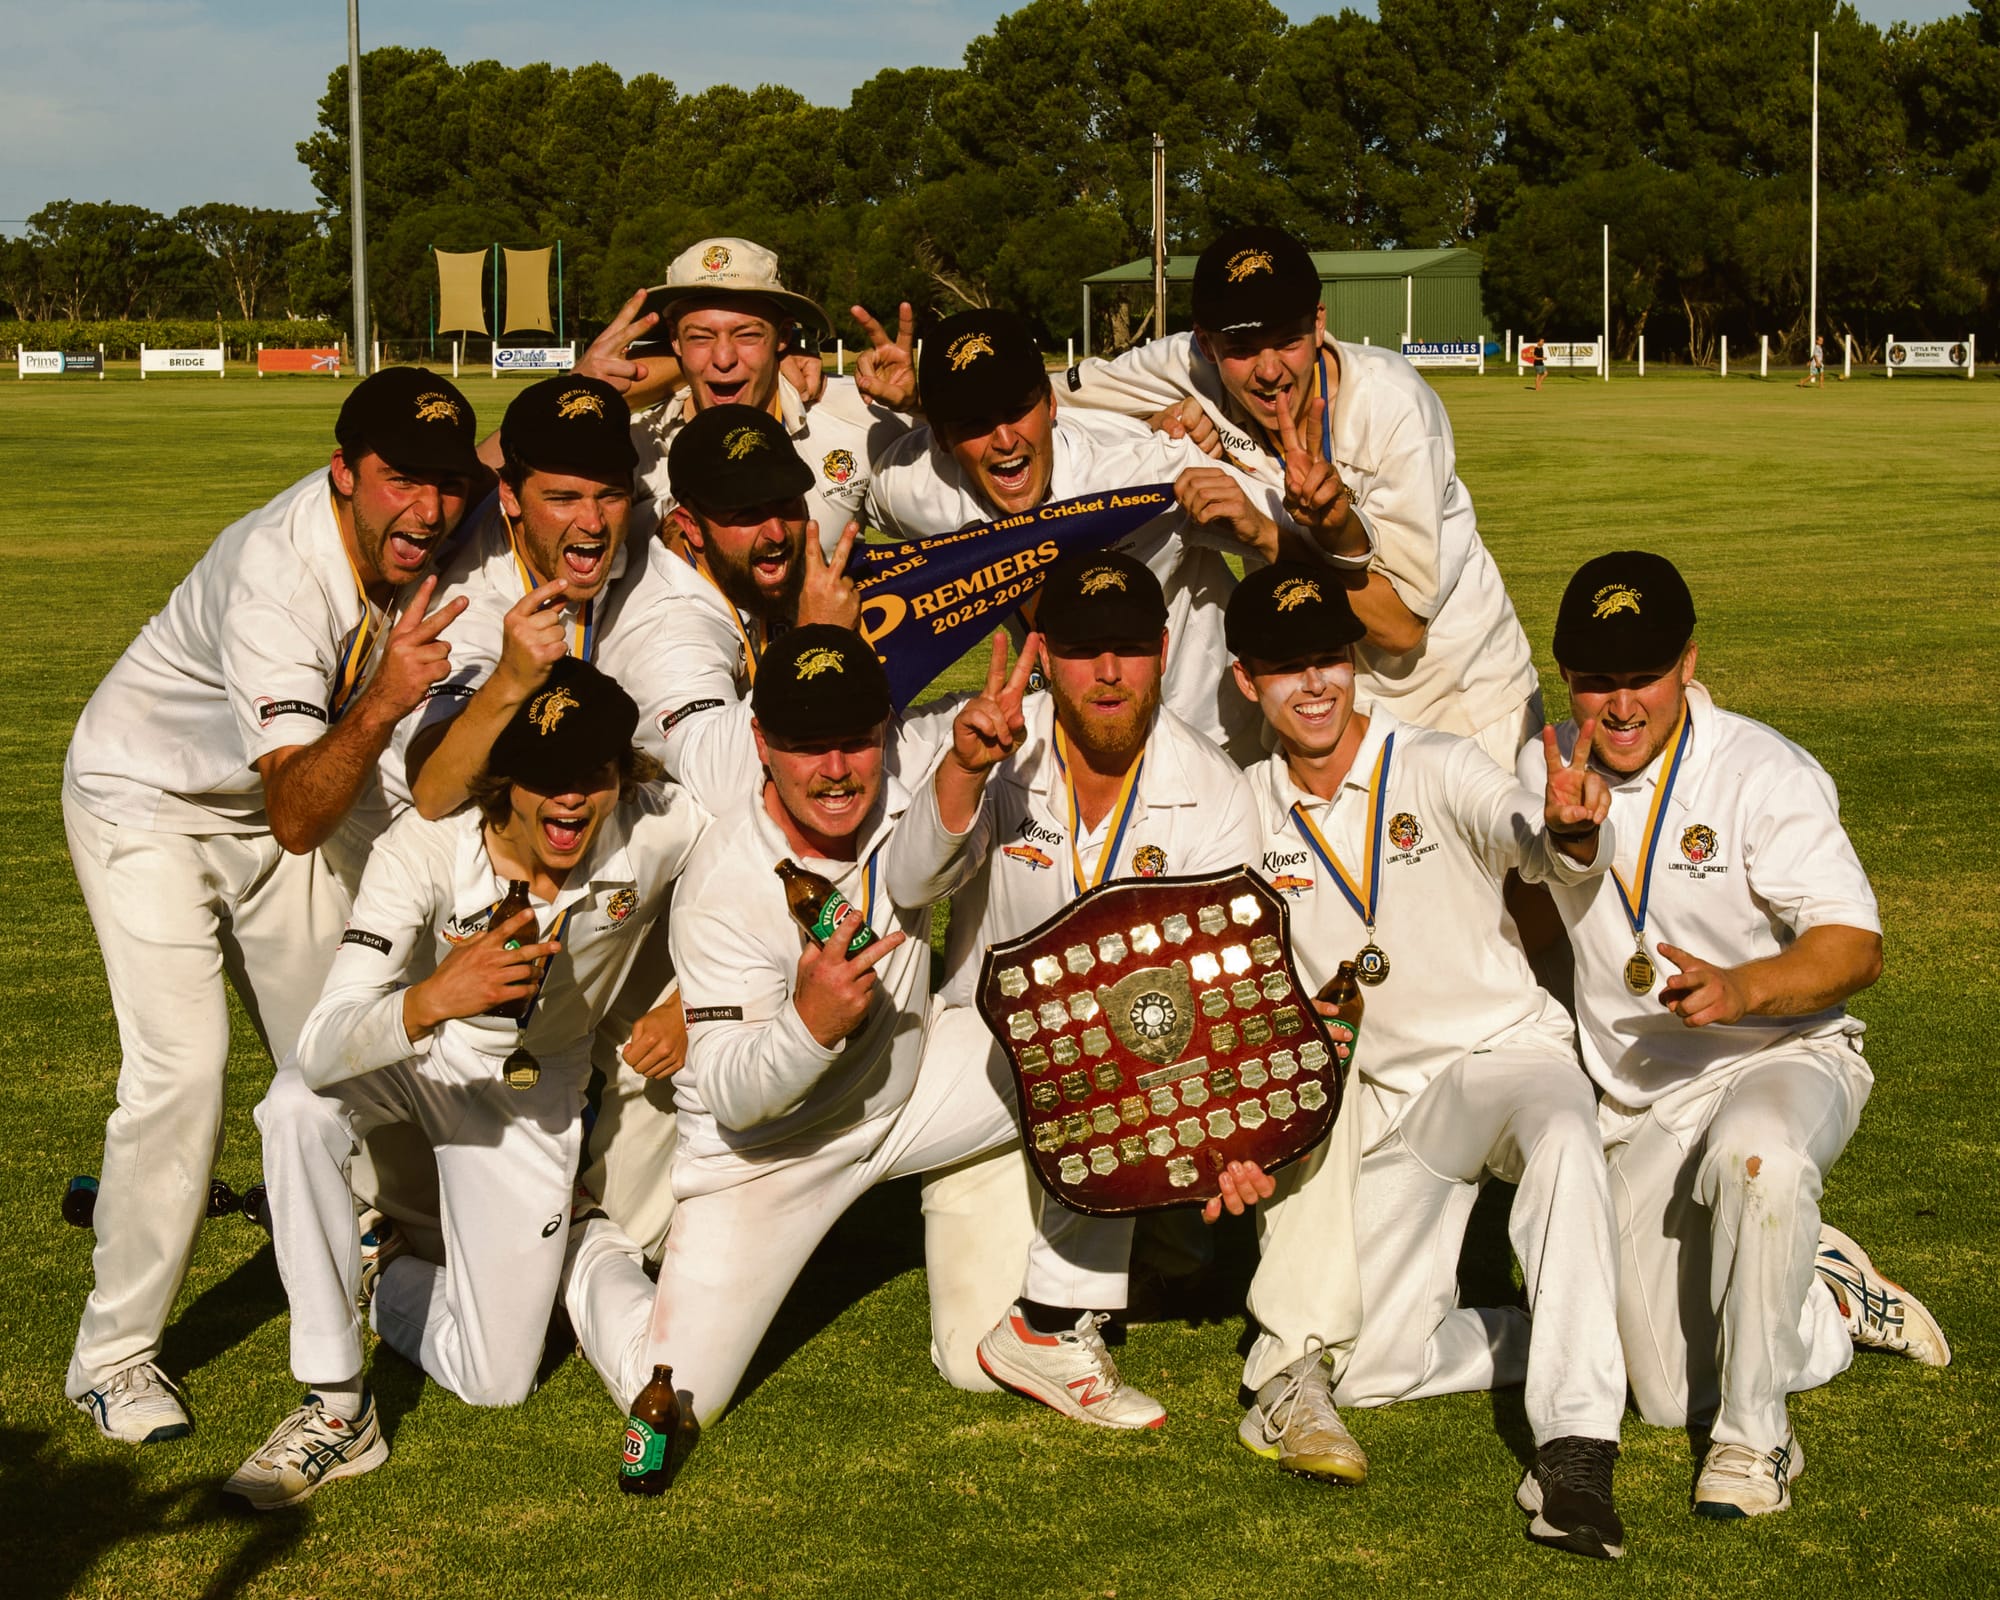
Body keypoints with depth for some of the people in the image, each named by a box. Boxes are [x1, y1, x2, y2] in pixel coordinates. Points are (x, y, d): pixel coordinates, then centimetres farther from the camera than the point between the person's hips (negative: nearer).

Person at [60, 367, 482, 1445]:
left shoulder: (402, 534, -18)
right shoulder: (279, 580, -39)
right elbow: (296, 817, -47)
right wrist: (378, 707, -61)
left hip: (279, 787, 7)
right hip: (148, 802, -7)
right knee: (181, 1063, -19)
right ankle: (114, 1354, -9)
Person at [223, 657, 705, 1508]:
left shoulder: (657, 832, -30)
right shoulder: (426, 846, -33)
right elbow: (320, 1052, -41)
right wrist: (432, 999, -61)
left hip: (532, 1090, 2)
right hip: (410, 1052, -2)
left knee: (495, 1381, 0)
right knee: (297, 1107, -38)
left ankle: (381, 1280, 33)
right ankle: (338, 1412, -25)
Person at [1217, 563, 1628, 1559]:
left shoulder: (1435, 768, -12)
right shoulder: (1248, 814, 1)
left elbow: (1538, 846, -31)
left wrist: (1572, 831, -55)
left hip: (1505, 1055, -4)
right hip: (1382, 1102, 5)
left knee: (1560, 1134, -41)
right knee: (1379, 1364, -8)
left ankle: (1573, 1450, -45)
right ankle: (1590, 1329, 13)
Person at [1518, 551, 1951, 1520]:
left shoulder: (1762, 774, -15)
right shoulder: (1547, 771, 0)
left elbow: (1854, 947, -24)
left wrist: (1740, 989, -40)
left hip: (1787, 1055, -4)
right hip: (1640, 1107, 5)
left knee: (1758, 1156, -43)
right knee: (1671, 1397, -6)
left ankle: (1756, 1436, -25)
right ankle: (1827, 1298, 25)